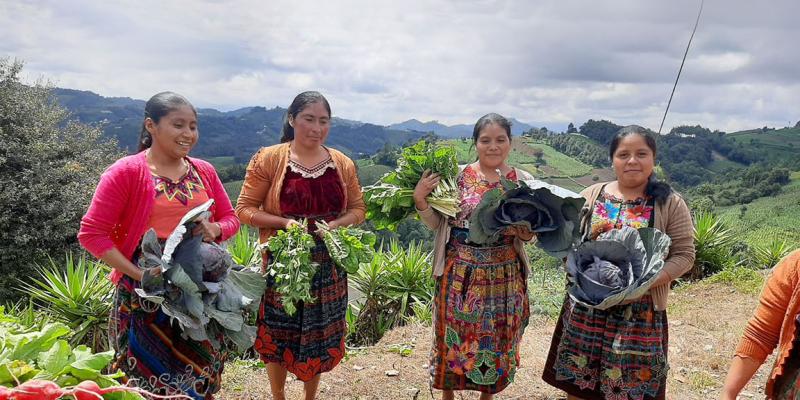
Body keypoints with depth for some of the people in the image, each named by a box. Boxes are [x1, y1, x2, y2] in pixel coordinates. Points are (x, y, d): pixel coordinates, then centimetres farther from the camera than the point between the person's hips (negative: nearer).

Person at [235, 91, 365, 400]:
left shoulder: (342, 163, 2)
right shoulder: (269, 159, -8)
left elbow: (358, 208, 9)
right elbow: (245, 209, -7)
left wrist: (336, 224, -11)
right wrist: (284, 222, -21)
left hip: (327, 264, 3)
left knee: (319, 335, 14)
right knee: (278, 335, 10)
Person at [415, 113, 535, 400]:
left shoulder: (524, 181, 1)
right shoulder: (456, 176, -4)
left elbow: (530, 231, 6)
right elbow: (436, 223, -2)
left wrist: (525, 233, -16)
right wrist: (420, 200, -18)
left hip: (504, 275, 1)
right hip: (460, 273, -1)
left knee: (497, 337, 14)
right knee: (454, 334, 11)